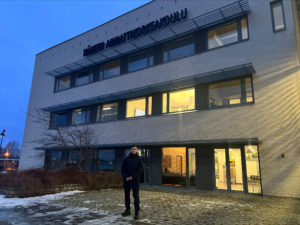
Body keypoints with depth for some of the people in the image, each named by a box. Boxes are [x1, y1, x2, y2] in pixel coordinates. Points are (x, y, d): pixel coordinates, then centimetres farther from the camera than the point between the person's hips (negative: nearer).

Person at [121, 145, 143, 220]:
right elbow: (123, 169, 3)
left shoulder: (139, 159, -1)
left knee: (136, 196, -5)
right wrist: (126, 177, -12)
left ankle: (136, 213, 0)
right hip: (126, 180, 3)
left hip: (135, 180, -3)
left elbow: (140, 169, -7)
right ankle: (128, 210, 28)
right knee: (126, 195, 13)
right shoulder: (126, 159, 3)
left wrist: (132, 176, -15)